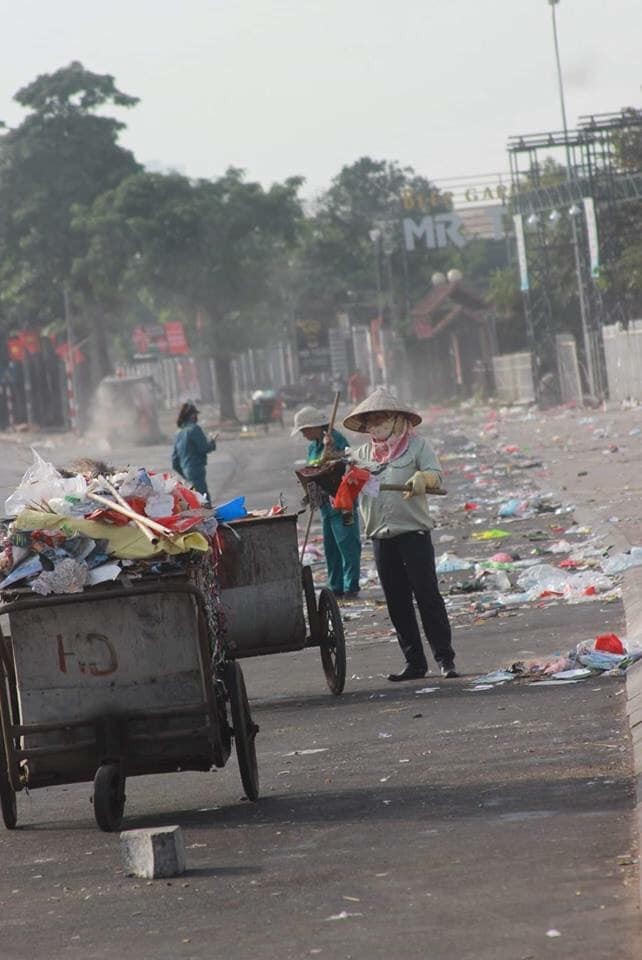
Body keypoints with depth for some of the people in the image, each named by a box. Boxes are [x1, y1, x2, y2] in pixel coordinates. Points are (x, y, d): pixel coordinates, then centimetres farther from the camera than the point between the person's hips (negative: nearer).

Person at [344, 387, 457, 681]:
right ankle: (414, 662, 12)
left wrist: (422, 478, -30)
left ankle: (445, 658, -1)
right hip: (381, 536, 5)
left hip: (413, 532, -5)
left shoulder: (416, 445, 4)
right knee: (397, 603, 6)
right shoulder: (363, 454, 17)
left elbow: (436, 475, -8)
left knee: (428, 596, -5)